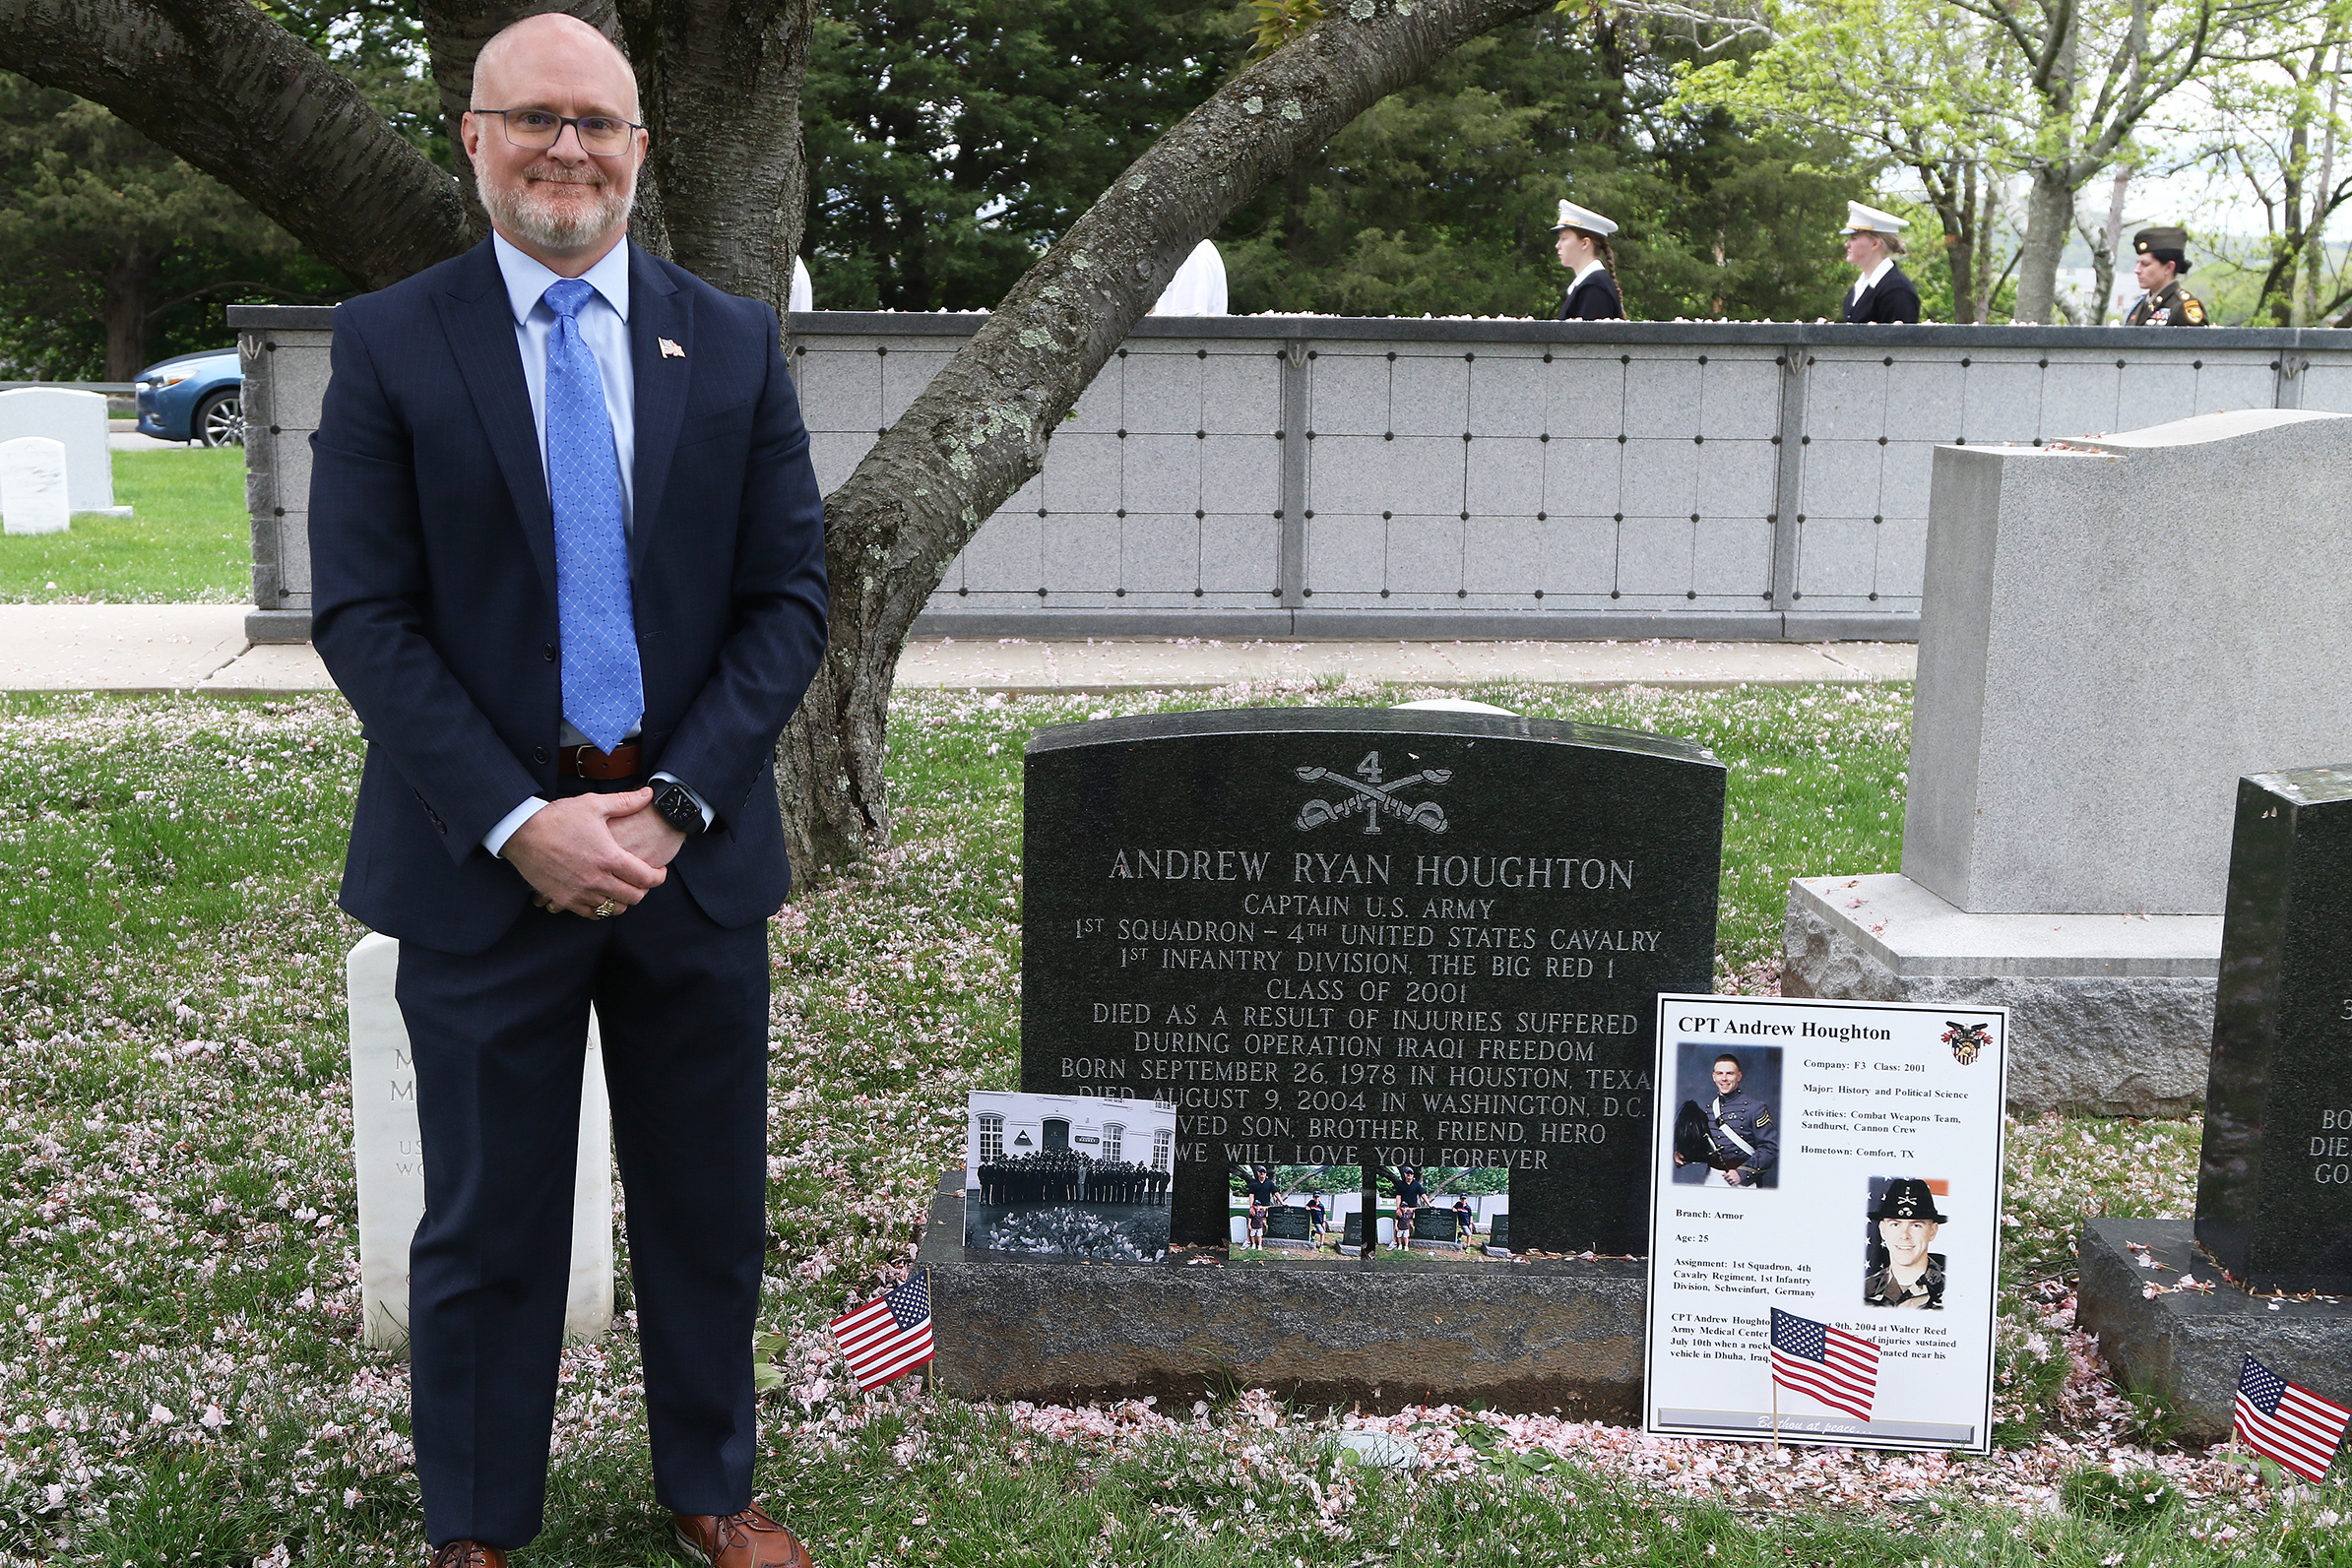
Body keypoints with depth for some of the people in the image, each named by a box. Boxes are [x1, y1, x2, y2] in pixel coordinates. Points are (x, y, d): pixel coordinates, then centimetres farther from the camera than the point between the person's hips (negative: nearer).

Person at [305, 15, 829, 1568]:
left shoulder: (735, 344, 4)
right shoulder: (388, 345, -1)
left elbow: (789, 597, 1)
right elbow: (362, 616, -6)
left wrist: (677, 801, -10)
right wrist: (519, 823, -15)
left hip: (696, 849, 2)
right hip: (484, 858, -2)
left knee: (708, 1206, 14)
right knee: (488, 1222, 10)